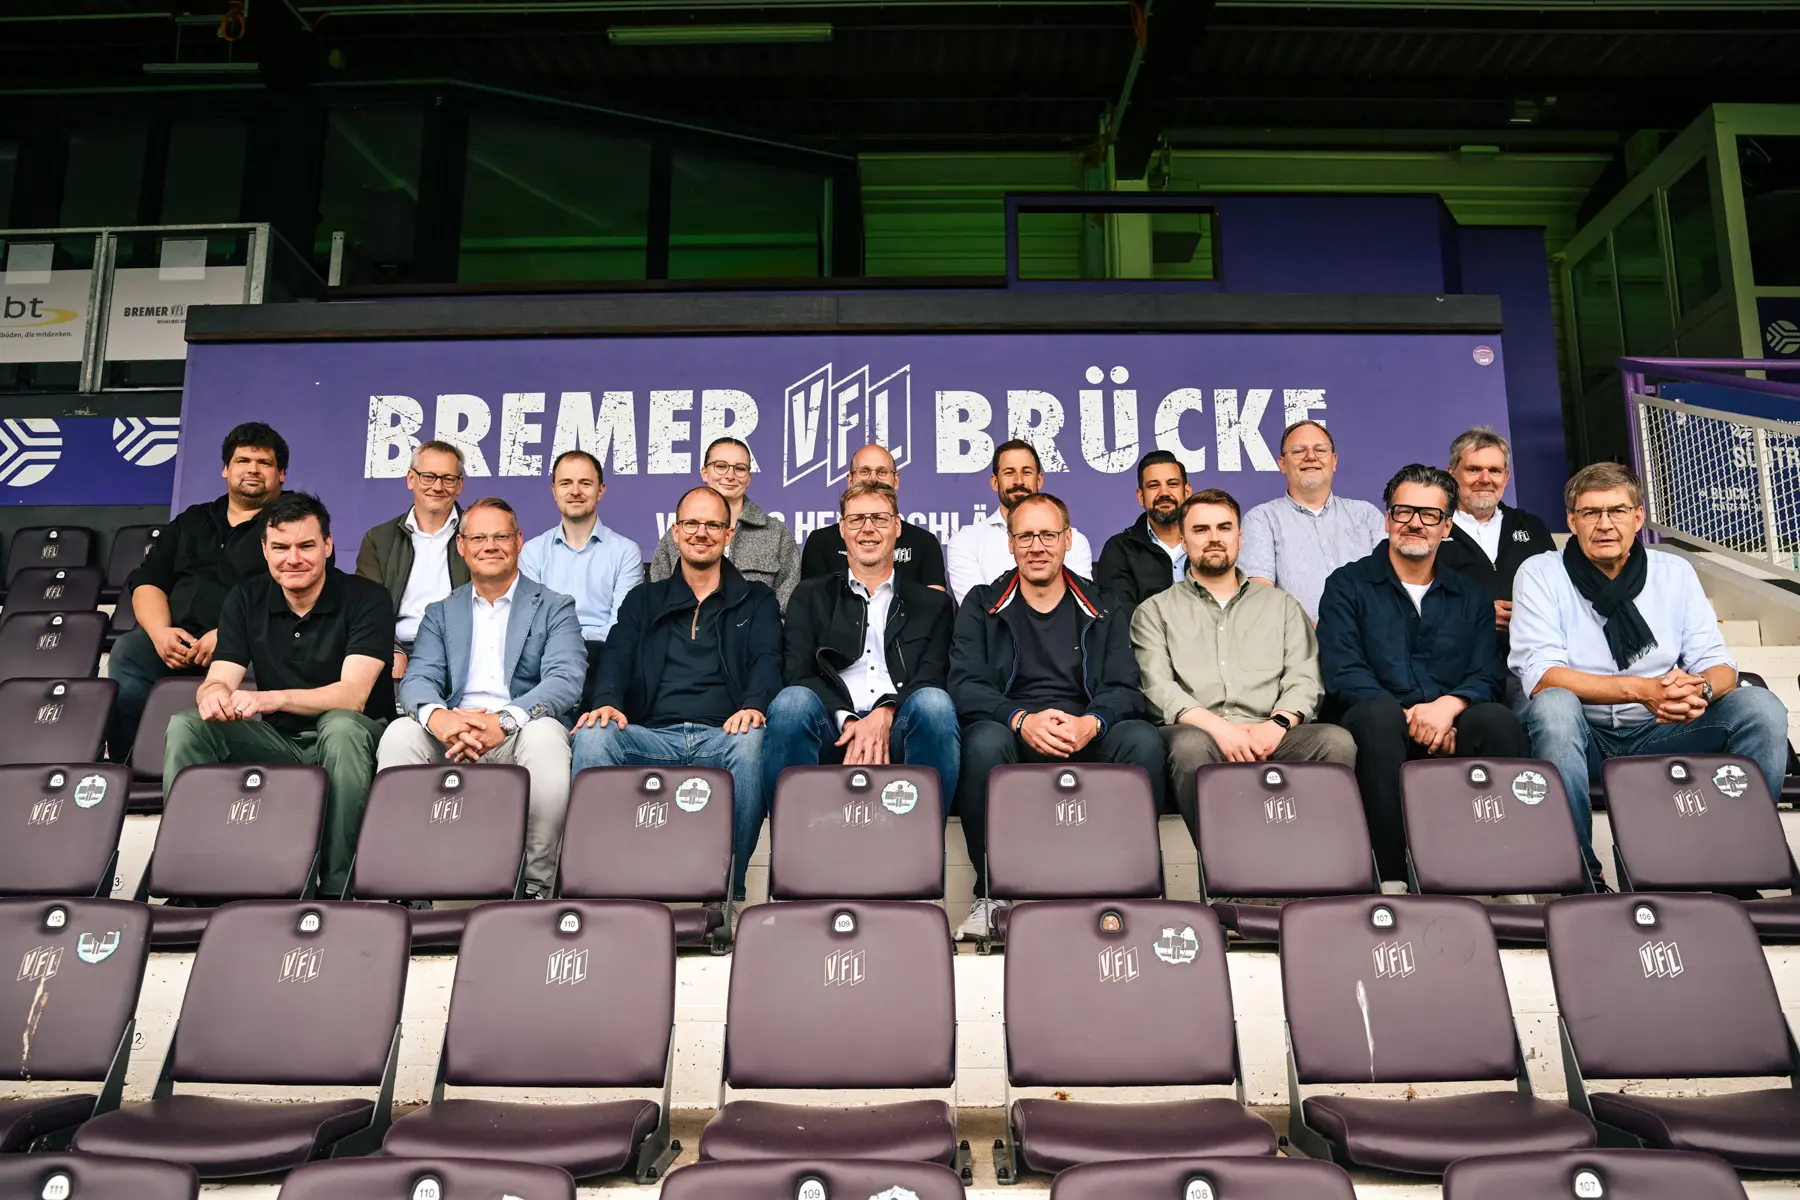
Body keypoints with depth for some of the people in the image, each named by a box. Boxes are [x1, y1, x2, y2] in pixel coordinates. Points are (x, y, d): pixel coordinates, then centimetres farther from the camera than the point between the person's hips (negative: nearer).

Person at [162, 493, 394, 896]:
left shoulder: (366, 598, -10)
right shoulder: (246, 599, 5)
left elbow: (353, 695, -22)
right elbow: (217, 680, -3)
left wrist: (272, 699, -38)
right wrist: (214, 694, -30)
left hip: (347, 740, -4)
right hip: (277, 741, 4)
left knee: (341, 727, -37)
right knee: (186, 725, -17)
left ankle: (337, 889, -28)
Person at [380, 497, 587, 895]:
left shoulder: (555, 608, 11)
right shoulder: (440, 613, 21)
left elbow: (565, 680, -6)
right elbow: (418, 680, 5)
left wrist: (503, 720, -25)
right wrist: (436, 715, -22)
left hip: (523, 732, -2)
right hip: (451, 736, 3)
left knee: (545, 735, -36)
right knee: (399, 733, -27)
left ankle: (537, 887, -26)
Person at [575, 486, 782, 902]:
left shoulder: (756, 600, 20)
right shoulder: (644, 600, 24)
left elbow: (768, 660, 3)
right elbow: (617, 658, 9)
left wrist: (753, 705, -21)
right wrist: (607, 702, -15)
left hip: (722, 735, -2)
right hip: (651, 736, 2)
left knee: (752, 742, -37)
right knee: (593, 736, -30)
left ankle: (728, 888, -28)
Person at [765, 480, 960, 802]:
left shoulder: (932, 603, 20)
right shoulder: (811, 596, 20)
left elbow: (934, 677, 6)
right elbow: (798, 675, 7)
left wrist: (885, 715, -16)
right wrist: (849, 722, -13)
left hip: (899, 730, 0)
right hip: (831, 732, 0)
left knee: (935, 702, -32)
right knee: (792, 701, -32)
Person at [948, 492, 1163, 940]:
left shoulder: (1105, 610, 17)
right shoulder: (982, 606, 14)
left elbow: (1125, 689, 4)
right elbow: (965, 686, -1)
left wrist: (1090, 723, -20)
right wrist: (1022, 719, -21)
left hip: (1089, 739, 1)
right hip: (1013, 734, -1)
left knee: (1143, 740, -30)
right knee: (983, 743, -35)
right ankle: (990, 895, -22)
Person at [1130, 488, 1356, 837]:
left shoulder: (1281, 604, 25)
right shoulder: (1155, 611, 17)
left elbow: (1304, 679, 12)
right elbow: (1157, 687, 0)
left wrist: (1278, 723, -10)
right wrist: (1217, 726, -16)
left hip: (1269, 738, 2)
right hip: (1199, 733, -2)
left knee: (1336, 741, -29)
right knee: (1190, 745, -38)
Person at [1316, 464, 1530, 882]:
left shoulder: (1470, 596, 22)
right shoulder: (1347, 585, 11)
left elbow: (1489, 675, 7)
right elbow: (1342, 675, -2)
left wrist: (1448, 704, -16)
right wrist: (1410, 718, -17)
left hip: (1453, 727, 2)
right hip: (1377, 727, -2)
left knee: (1497, 720, -30)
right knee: (1379, 713, -36)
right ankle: (1392, 878, -36)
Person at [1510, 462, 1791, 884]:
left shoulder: (1675, 573, 6)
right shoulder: (1540, 575, -6)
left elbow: (1719, 665, 1)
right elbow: (1541, 676, -17)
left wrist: (1701, 688, -25)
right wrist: (1641, 689, -28)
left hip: (1660, 735, 3)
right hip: (1582, 735, -3)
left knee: (1760, 706, -18)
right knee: (1554, 705, -35)